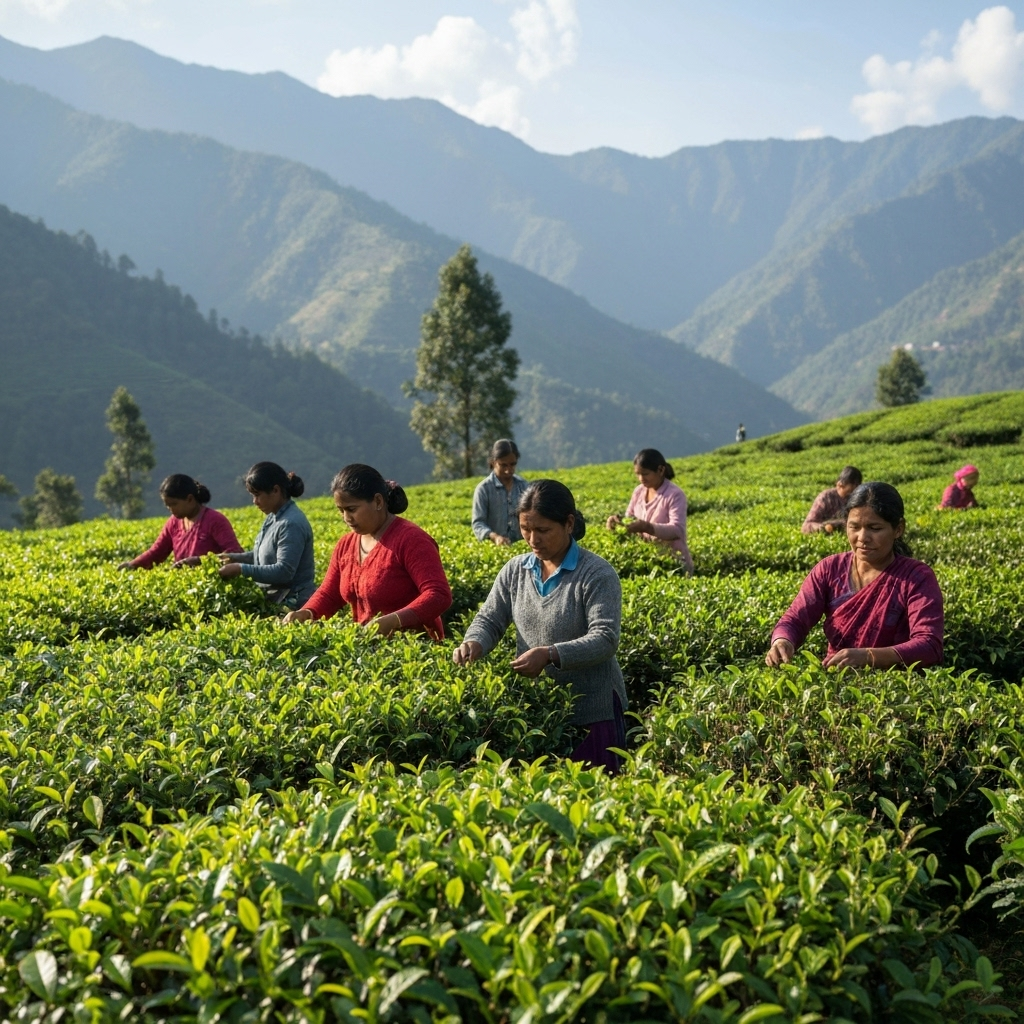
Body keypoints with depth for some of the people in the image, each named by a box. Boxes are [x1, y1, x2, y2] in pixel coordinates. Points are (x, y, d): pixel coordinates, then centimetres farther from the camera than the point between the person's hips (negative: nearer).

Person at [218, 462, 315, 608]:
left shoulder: (291, 523, -19)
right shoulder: (273, 517, 9)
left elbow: (284, 571, -24)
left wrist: (241, 569, -23)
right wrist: (235, 558, 6)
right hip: (275, 600, 9)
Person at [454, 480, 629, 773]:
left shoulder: (597, 575, -11)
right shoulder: (515, 571, 6)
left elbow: (605, 640, -19)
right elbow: (489, 619, 7)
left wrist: (550, 655, -31)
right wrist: (474, 643, -16)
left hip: (592, 713, -5)